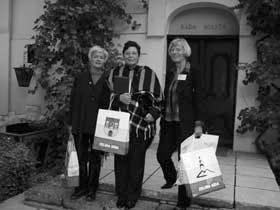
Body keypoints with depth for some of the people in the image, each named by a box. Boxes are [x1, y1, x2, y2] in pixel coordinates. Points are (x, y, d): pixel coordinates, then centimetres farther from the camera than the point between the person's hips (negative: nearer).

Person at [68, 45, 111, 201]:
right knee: (81, 157, 10)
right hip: (80, 124, 3)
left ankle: (92, 188, 23)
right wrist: (71, 122, 3)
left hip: (99, 125, -2)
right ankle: (83, 186, 26)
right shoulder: (81, 78, 7)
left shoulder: (108, 79, 0)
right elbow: (73, 101, 7)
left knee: (95, 158, 8)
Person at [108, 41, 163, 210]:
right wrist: (119, 98, -11)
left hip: (141, 126, -2)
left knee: (136, 162, 4)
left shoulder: (149, 74, 2)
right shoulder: (115, 73, 9)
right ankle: (121, 195, 25)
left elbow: (158, 99, 6)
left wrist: (153, 114, -9)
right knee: (120, 161, 8)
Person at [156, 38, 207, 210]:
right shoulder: (169, 74, 13)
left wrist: (199, 124, -16)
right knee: (162, 154, 8)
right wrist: (163, 118, 14)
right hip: (168, 122, 6)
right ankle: (171, 179, 41)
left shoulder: (193, 73, -5)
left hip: (186, 123, -6)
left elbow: (199, 99, -9)